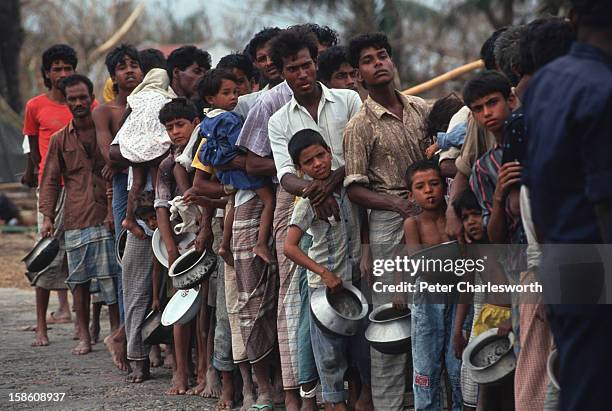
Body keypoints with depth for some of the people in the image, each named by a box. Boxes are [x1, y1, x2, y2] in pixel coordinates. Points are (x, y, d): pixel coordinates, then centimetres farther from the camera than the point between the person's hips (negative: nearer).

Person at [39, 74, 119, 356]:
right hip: (75, 221, 2)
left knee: (111, 279, -6)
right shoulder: (60, 140, 12)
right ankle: (84, 336, 11)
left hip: (107, 217, -2)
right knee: (79, 279, 3)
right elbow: (51, 181, 13)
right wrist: (48, 216, 2)